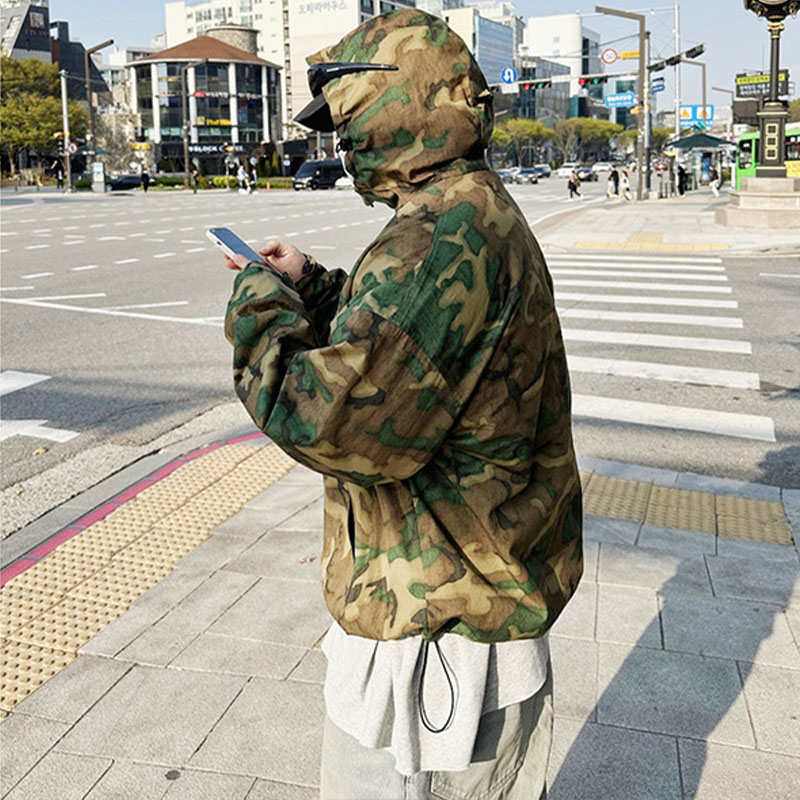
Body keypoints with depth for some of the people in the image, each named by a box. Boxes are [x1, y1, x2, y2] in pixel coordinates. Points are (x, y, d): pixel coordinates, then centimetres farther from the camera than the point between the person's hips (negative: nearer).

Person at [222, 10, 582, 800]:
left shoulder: (443, 240, -26)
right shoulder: (485, 218, 10)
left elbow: (333, 418, -34)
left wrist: (260, 305, -17)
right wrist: (313, 289, 10)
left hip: (432, 634, -10)